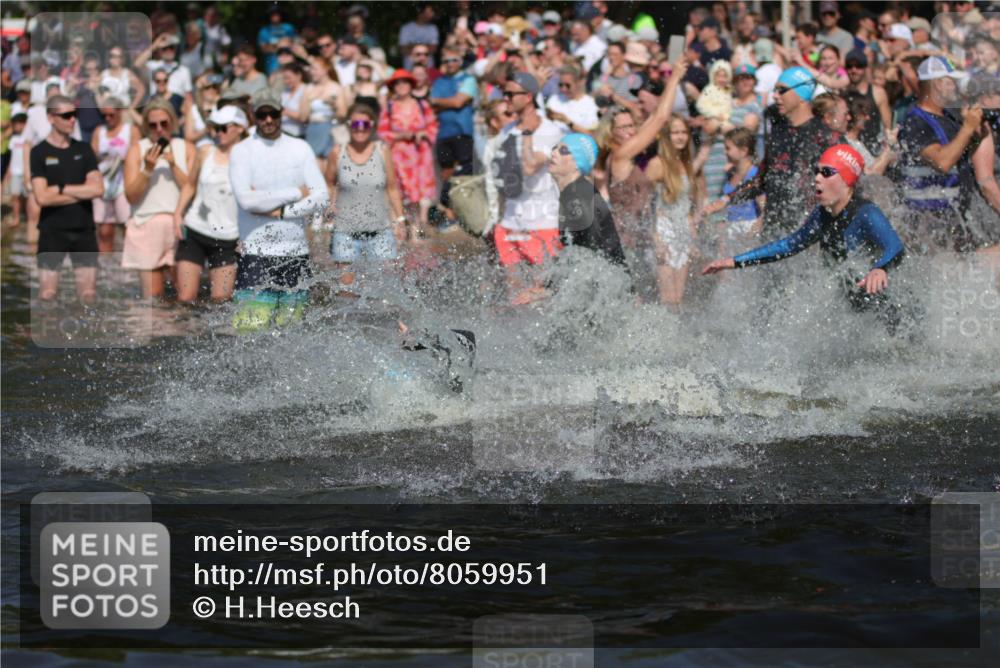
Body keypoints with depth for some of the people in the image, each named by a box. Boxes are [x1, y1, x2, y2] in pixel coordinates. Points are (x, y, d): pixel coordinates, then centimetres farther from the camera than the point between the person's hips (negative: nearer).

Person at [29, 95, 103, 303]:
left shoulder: (83, 150, 8)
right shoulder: (39, 153, -2)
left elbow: (98, 189, -3)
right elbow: (42, 197, -13)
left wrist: (61, 189, -9)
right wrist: (81, 193, -7)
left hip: (84, 230, 3)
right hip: (52, 231, -3)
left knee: (88, 295, 3)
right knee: (48, 295, -5)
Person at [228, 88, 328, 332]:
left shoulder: (300, 148, 9)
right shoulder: (242, 151, 0)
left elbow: (321, 198, 1)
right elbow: (246, 200, -14)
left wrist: (280, 212, -10)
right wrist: (296, 193, -7)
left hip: (296, 253, 3)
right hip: (256, 254, -3)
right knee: (250, 329, -14)